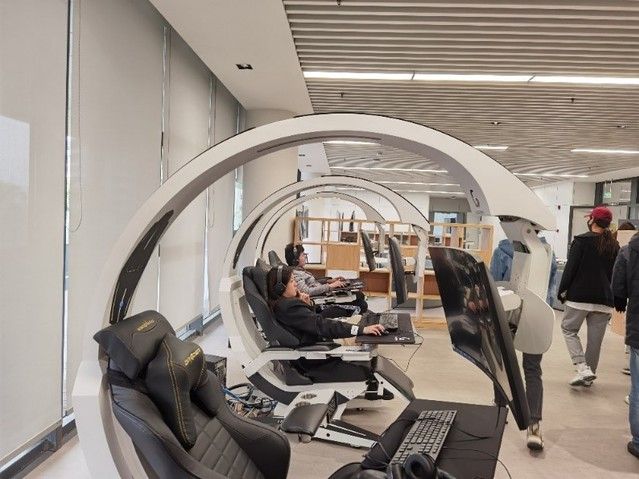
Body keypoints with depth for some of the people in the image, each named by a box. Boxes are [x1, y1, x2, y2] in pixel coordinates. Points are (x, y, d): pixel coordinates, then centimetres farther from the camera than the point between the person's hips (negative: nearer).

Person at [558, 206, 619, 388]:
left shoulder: (582, 240, -7)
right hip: (604, 300, 5)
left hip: (579, 297, -4)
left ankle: (583, 368, -6)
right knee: (595, 338, 10)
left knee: (569, 329, 9)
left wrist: (562, 291, -2)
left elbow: (570, 268, -10)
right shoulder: (614, 246, 9)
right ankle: (589, 376, 19)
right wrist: (611, 298, 18)